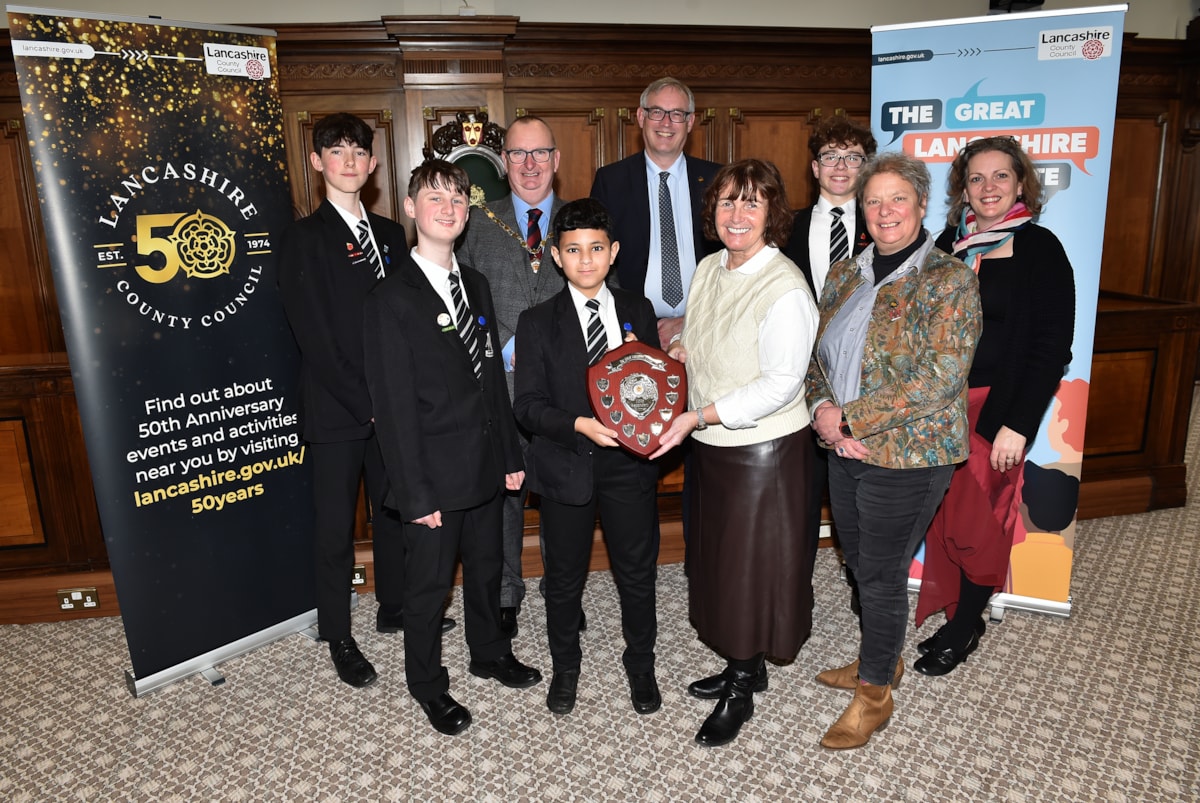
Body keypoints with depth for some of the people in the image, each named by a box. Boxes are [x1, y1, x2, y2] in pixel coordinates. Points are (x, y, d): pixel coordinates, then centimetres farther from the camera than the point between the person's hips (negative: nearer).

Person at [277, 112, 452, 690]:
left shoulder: (390, 234, 10)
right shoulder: (303, 239, -7)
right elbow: (314, 338, -13)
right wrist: (367, 403, -15)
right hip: (336, 409, -5)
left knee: (394, 510, 16)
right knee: (335, 527, 6)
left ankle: (394, 607, 35)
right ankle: (338, 637, 22)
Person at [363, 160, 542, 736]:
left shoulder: (476, 285, 8)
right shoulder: (390, 300, -14)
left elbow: (494, 377, 10)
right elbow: (394, 405, -16)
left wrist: (511, 455, 9)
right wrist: (416, 493, -16)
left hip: (485, 466, 6)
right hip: (434, 475, -6)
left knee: (486, 567, 22)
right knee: (429, 584, 11)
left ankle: (490, 652, 45)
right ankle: (427, 683, 33)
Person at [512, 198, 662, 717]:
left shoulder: (638, 311, 4)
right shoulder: (538, 323, -4)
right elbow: (528, 405, -9)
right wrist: (580, 425, -26)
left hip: (629, 462, 2)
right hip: (567, 466, -1)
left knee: (637, 573, 14)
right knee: (564, 579, 15)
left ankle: (640, 665, 39)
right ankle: (565, 667, 39)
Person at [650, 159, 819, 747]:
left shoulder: (785, 289, -21)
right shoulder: (710, 269, 4)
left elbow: (780, 386, -23)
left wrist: (698, 416, -26)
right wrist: (673, 353, -3)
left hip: (763, 450, -8)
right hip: (710, 444, 8)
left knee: (752, 564, 8)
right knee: (720, 559, 19)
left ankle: (741, 691, 28)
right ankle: (742, 666, 40)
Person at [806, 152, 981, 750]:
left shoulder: (948, 280, -12)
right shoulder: (844, 275, 8)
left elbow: (942, 378, -20)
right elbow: (818, 355, 10)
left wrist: (849, 416, -19)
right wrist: (823, 411, -10)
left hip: (907, 454, -6)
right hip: (845, 451, 6)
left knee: (882, 573, 6)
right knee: (859, 563, 19)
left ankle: (874, 694, 26)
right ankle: (880, 659, 43)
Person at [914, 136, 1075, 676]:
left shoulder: (1040, 248, -5)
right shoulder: (948, 245, 8)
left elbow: (1053, 346, -9)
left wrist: (1019, 424, -15)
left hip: (997, 409, -4)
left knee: (976, 520, 3)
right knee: (944, 518, 9)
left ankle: (966, 626, 22)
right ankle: (954, 615, 26)